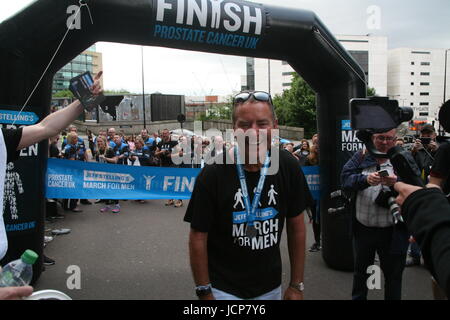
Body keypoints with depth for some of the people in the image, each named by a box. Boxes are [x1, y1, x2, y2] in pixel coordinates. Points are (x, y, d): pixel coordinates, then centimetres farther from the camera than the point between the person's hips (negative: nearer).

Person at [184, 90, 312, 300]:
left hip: (271, 287, 4)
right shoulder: (213, 174, -19)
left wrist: (296, 285, 2)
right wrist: (204, 293, -9)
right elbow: (198, 237, -11)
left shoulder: (288, 167, -9)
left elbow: (296, 227, -1)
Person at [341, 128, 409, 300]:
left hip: (392, 232, -1)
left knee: (393, 273, 13)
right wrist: (366, 179, -28)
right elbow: (345, 179, -10)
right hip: (363, 228, 2)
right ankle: (358, 297, 40)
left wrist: (397, 182, -31)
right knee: (361, 271, 20)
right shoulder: (360, 158, 4)